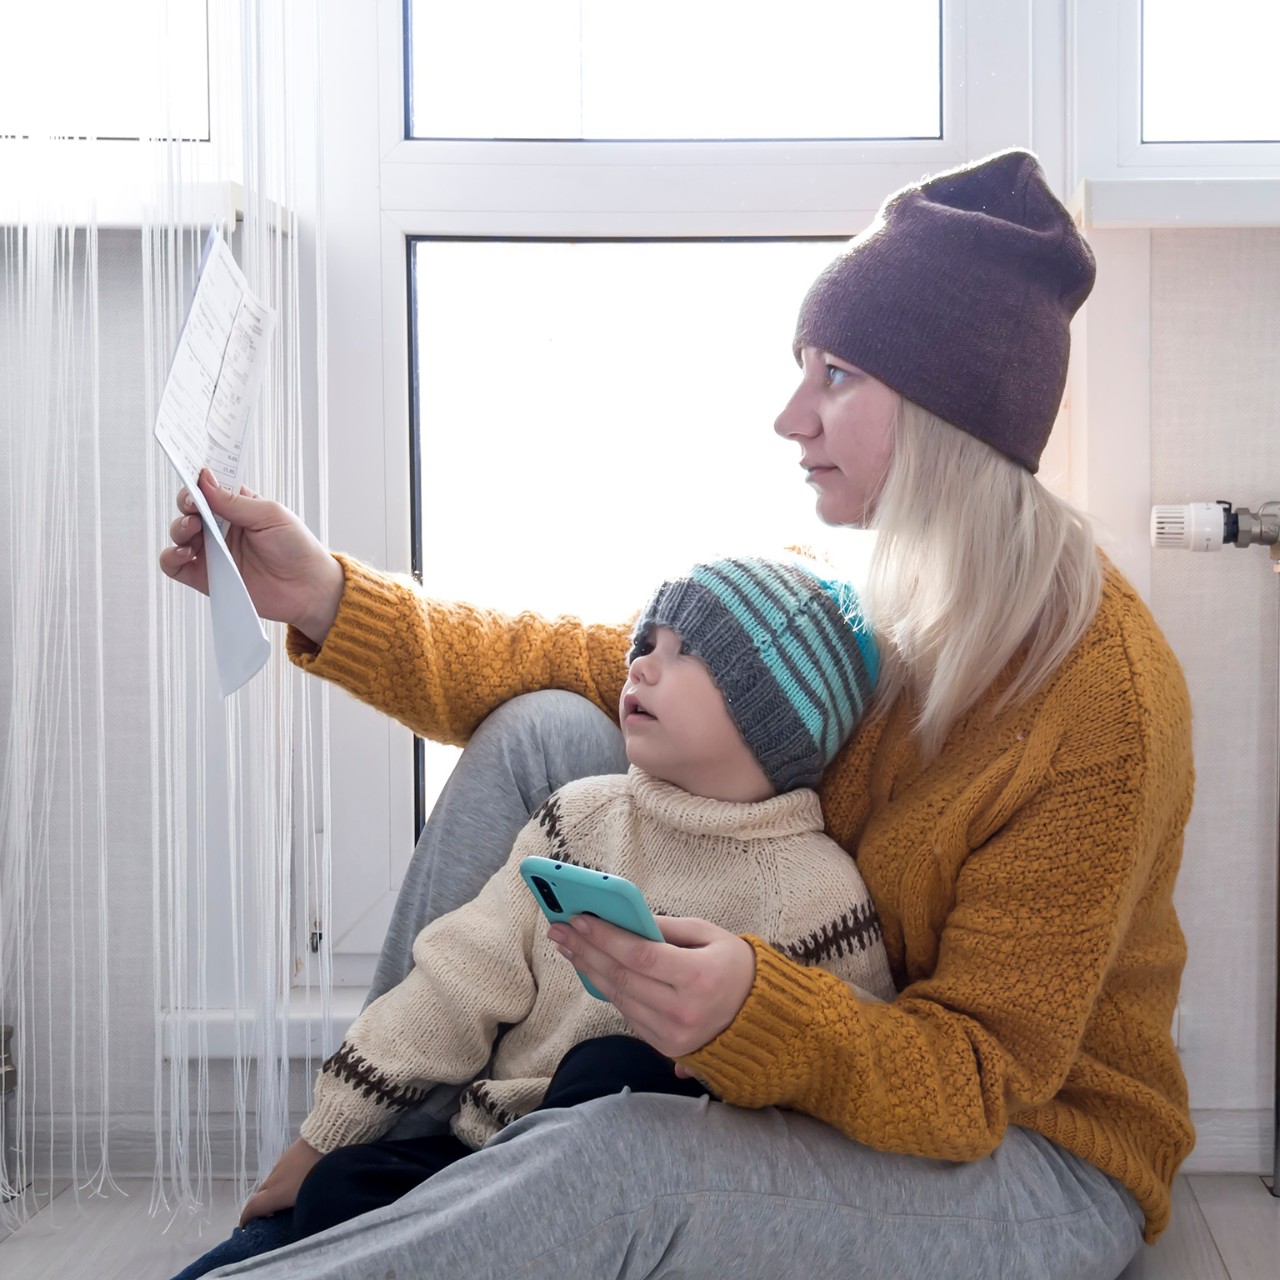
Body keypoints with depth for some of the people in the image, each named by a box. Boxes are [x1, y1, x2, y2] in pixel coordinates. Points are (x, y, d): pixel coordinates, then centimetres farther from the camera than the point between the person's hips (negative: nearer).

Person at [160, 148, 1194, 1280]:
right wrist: (332, 600, -11)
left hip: (1028, 1153, -6)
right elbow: (605, 670, -3)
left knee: (618, 1169, -37)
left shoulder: (1105, 698, -26)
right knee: (542, 730, -9)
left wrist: (754, 1015, -43)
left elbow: (978, 1078, -24)